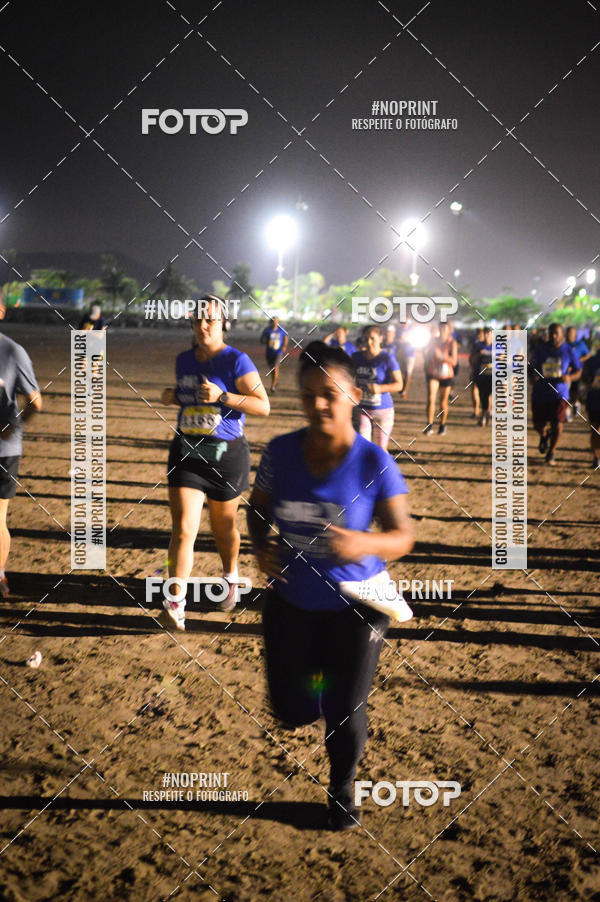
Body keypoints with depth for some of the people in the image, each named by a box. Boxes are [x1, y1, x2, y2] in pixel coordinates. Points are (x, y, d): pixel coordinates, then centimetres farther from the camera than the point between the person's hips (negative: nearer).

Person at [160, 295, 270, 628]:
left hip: (226, 454, -3)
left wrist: (222, 396, -24)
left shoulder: (236, 360, -10)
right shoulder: (184, 360, 8)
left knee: (223, 526, 15)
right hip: (186, 452, 3)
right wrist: (172, 397, 4)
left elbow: (263, 406, -14)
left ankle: (231, 576, 46)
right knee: (183, 529, -9)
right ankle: (175, 607, -10)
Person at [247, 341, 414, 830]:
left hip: (355, 606, -2)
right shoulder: (281, 452, -9)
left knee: (346, 713, 5)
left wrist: (366, 543, -32)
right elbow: (258, 508, 7)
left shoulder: (374, 463, -16)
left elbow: (403, 536, -11)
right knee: (292, 712, 10)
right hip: (292, 602, 3)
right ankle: (316, 673, 47)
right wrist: (261, 547, -13)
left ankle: (343, 789, 35)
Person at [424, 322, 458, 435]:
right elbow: (427, 355, 13)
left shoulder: (452, 343, -8)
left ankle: (442, 425, 27)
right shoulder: (433, 341, 0)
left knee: (443, 402, 8)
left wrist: (441, 356, -27)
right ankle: (429, 426, -16)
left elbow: (454, 361, -16)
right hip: (433, 375, 1)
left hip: (446, 376, -1)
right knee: (431, 399, -16)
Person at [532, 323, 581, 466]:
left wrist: (569, 377, -15)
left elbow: (578, 371, 7)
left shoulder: (569, 351, -2)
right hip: (540, 394, 2)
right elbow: (534, 368, 14)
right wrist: (534, 376, -9)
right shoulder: (541, 350, 2)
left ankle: (551, 453, 13)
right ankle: (544, 434, 41)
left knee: (557, 425, -10)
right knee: (538, 425, 2)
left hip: (560, 394, -2)